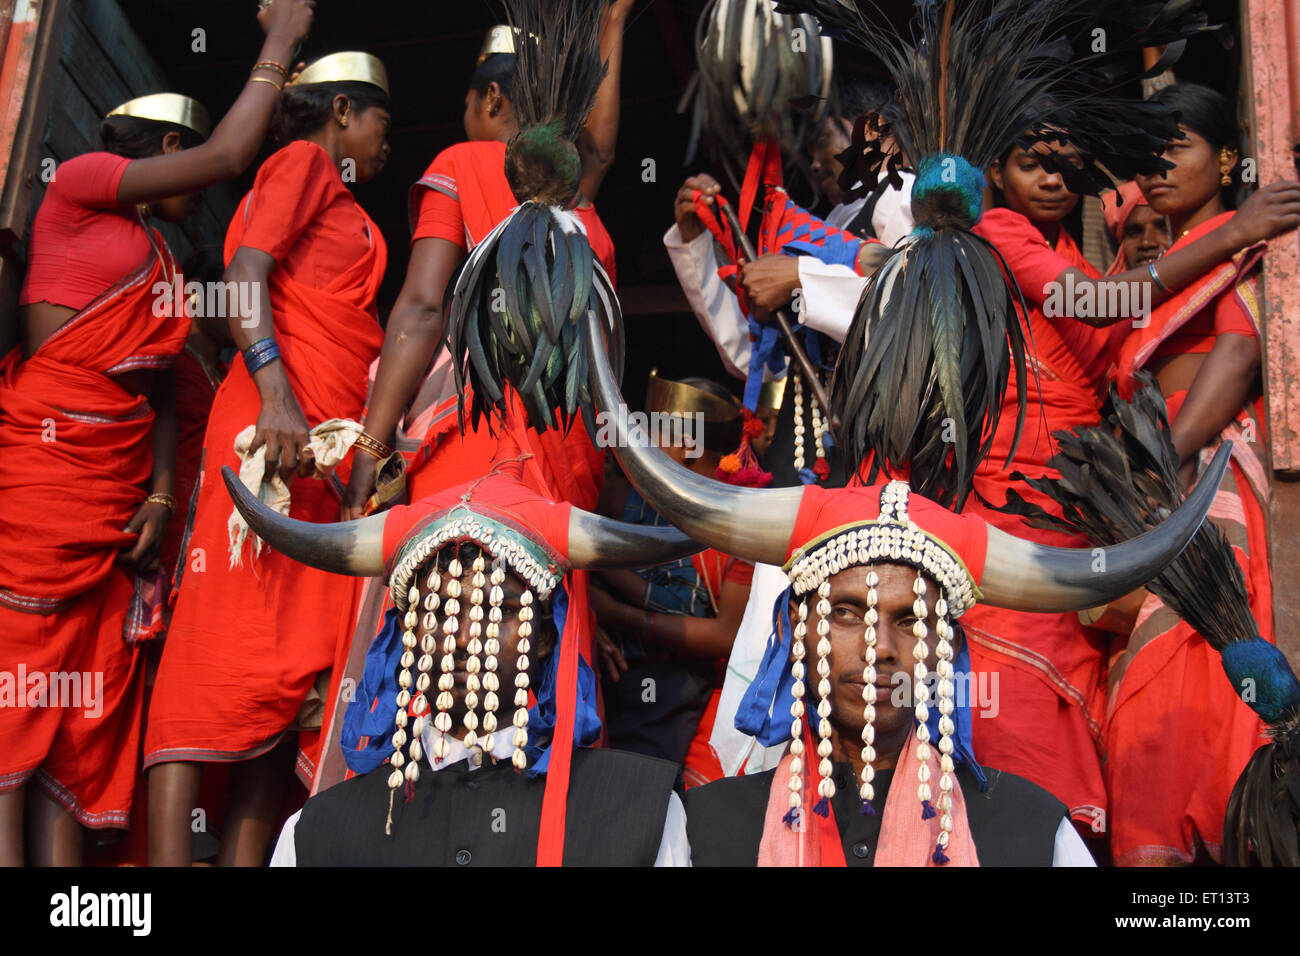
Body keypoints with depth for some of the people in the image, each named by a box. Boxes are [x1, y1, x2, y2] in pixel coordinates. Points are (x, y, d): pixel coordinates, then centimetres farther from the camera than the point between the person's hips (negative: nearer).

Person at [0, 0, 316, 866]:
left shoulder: (166, 264, 22)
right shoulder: (80, 183, 2)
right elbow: (230, 154, -4)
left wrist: (162, 491, 2)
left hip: (118, 496, 7)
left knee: (90, 721, 2)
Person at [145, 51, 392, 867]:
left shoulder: (338, 205, 31)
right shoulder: (303, 162, 7)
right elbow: (244, 272, -9)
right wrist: (276, 397, -22)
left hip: (328, 444, 9)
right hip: (282, 422, -9)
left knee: (296, 662, 1)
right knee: (230, 641, -16)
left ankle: (247, 856, 0)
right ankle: (170, 857, -19)